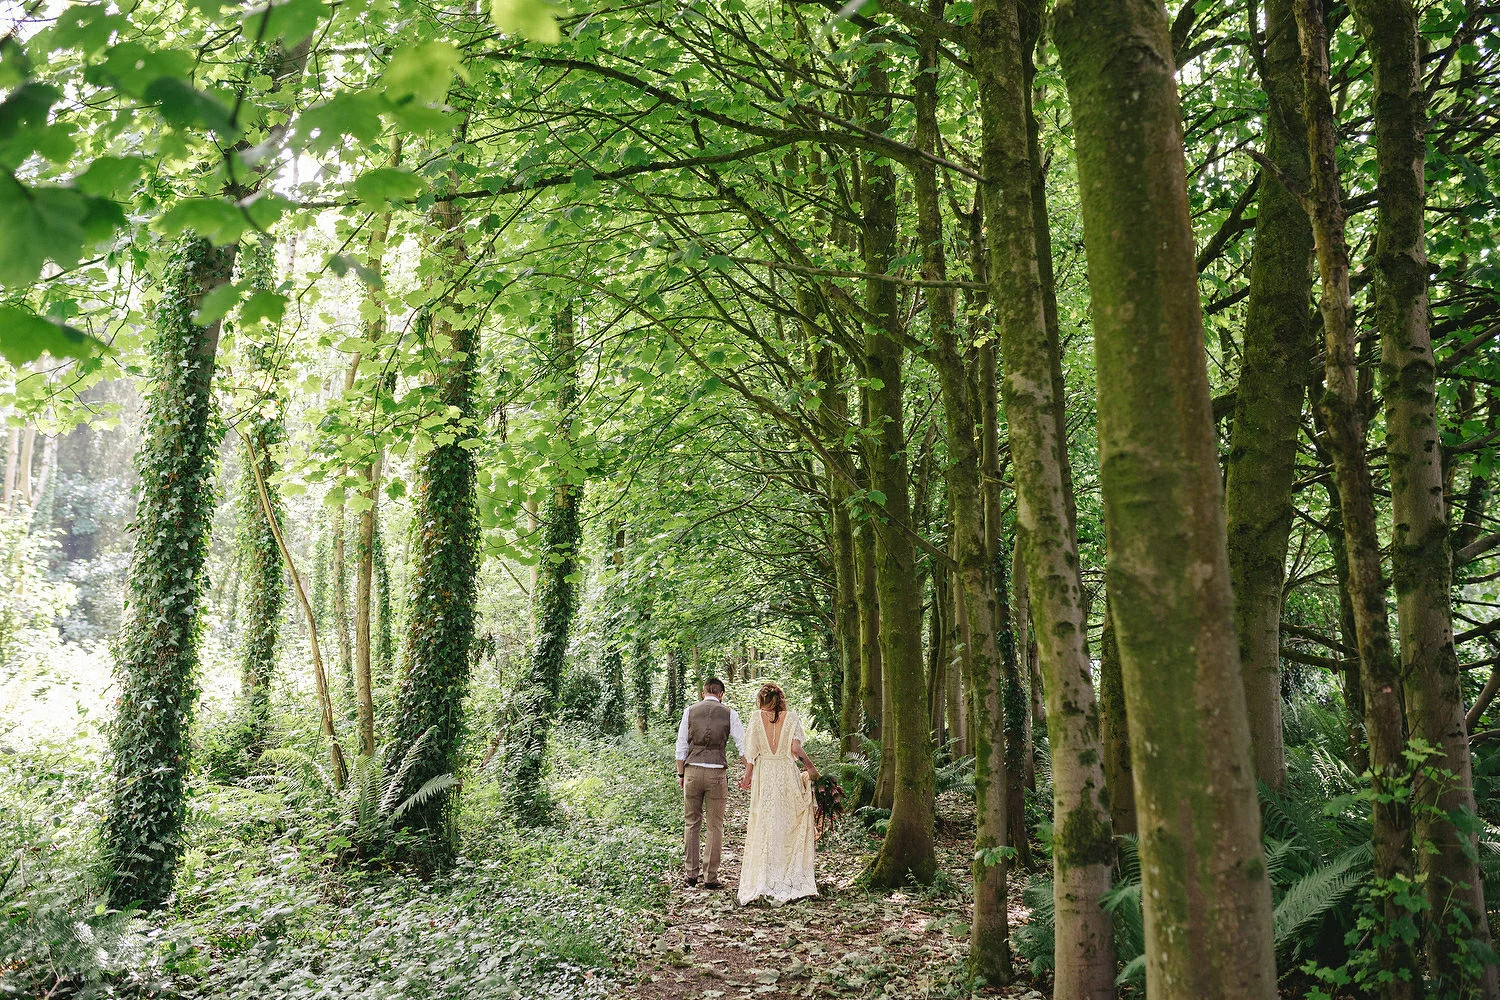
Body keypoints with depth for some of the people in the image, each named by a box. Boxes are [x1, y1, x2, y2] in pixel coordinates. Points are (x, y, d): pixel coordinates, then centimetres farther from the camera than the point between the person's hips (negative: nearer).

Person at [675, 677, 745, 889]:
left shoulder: (690, 711, 5)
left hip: (692, 770, 1)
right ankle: (711, 877, 8)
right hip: (717, 772, -1)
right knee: (715, 826, 6)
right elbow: (743, 745, 2)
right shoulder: (729, 713, 3)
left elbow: (681, 745, 5)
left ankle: (692, 873, 14)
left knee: (691, 823, 13)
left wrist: (681, 774, 12)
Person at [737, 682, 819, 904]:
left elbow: (751, 751, 0)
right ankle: (792, 879, 10)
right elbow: (796, 749, -9)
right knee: (791, 827, 9)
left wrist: (748, 775, 11)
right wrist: (811, 768, 4)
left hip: (763, 777, 0)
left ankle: (762, 882, 6)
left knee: (763, 828, 6)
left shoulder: (757, 717, 1)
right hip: (788, 775, 0)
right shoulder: (792, 717, 0)